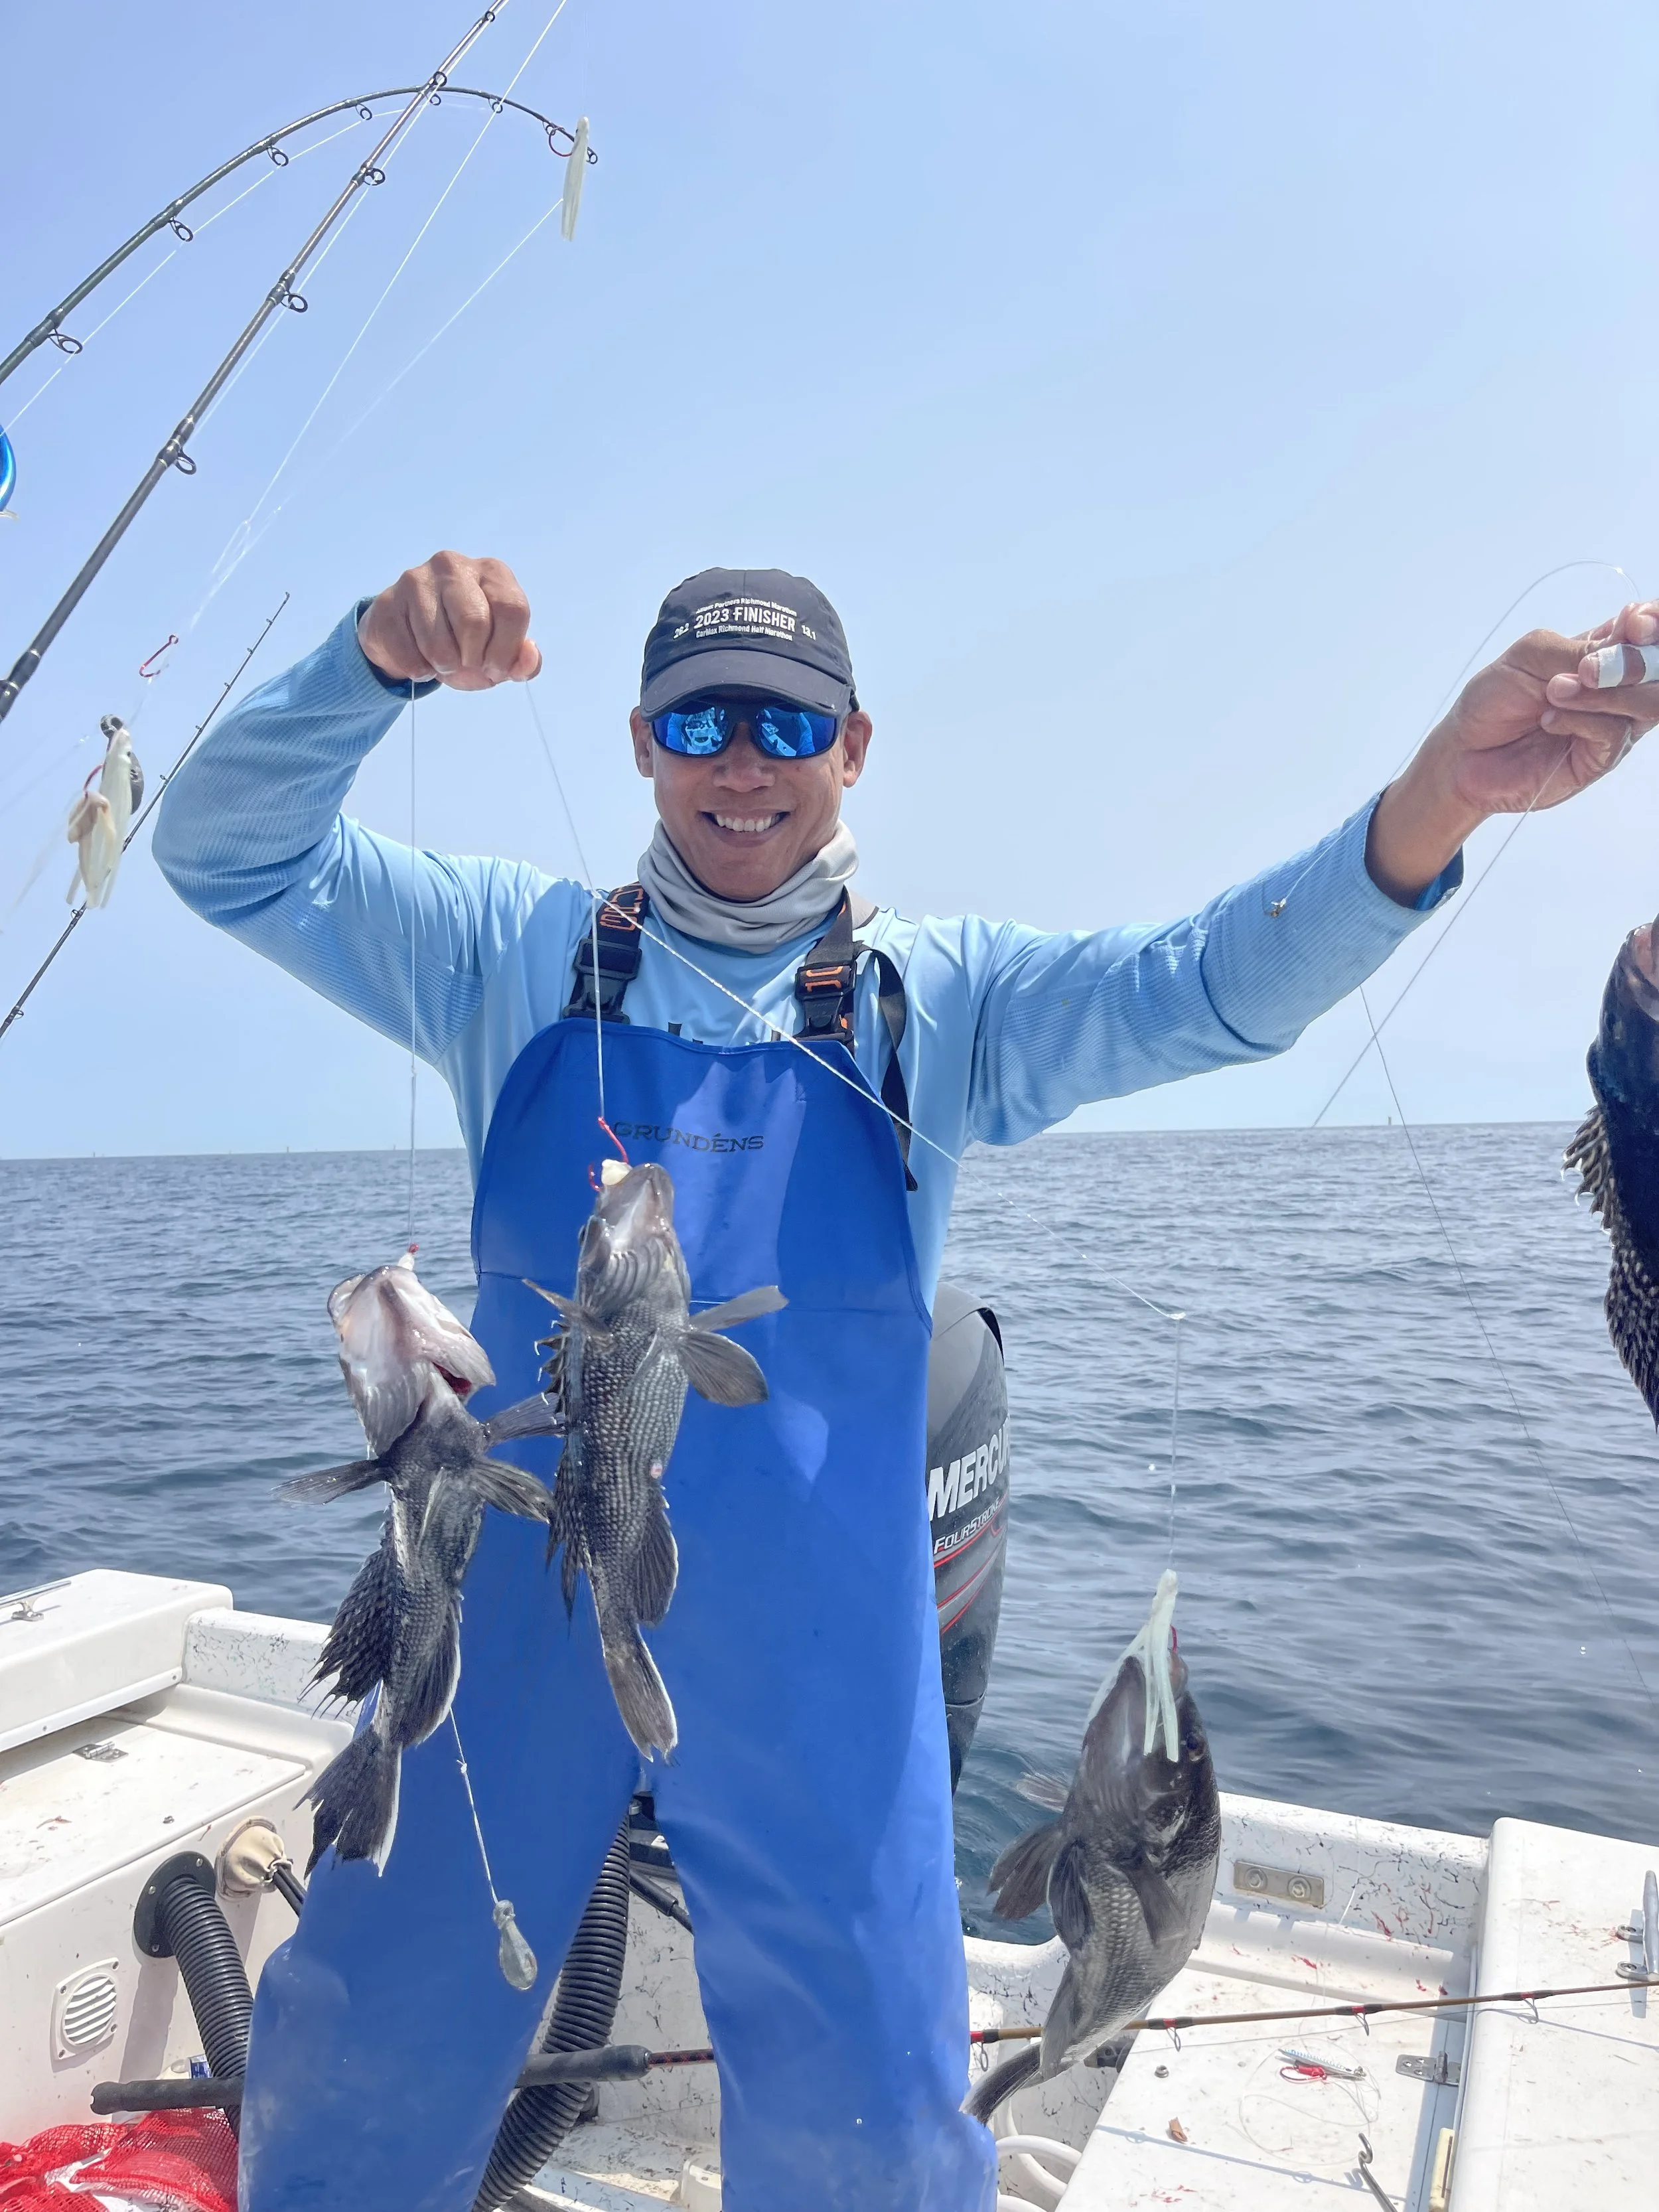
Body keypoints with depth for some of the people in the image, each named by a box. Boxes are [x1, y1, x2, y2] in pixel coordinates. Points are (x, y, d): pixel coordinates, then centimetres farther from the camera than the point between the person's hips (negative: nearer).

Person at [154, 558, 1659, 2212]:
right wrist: (377, 654, -21)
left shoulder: (939, 999, 1)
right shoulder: (517, 956, 2)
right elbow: (226, 851, -2)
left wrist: (1434, 797, -30)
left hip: (819, 1652, 0)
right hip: (514, 1618, 2)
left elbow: (1210, 985, -12)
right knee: (358, 2068, 19)